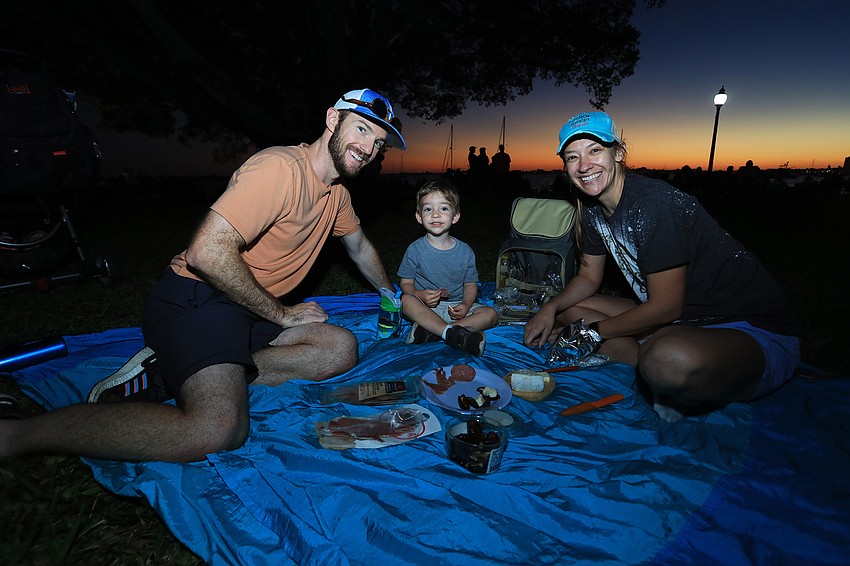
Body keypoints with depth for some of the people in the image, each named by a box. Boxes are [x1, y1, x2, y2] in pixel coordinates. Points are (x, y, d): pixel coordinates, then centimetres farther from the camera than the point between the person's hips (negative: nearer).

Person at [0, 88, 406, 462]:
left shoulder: (337, 193, 12)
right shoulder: (279, 167, -19)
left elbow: (359, 247, 31)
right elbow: (206, 253, -27)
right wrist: (281, 314, -15)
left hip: (250, 311, 10)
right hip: (196, 297, -9)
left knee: (341, 349, -11)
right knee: (218, 428, -31)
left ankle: (171, 371, -10)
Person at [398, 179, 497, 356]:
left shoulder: (465, 251, -1)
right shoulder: (415, 250, -5)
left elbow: (471, 284, 5)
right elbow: (406, 283, -1)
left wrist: (466, 305, -16)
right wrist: (421, 295, -23)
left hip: (456, 308, 3)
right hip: (426, 307, -2)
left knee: (490, 314, -19)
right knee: (406, 300, -31)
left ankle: (430, 331, -30)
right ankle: (453, 333, -36)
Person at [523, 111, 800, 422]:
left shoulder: (654, 203, -24)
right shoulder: (593, 209, 1)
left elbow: (666, 306, -22)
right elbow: (588, 277, 12)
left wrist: (593, 330, -11)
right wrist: (552, 309, -6)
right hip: (681, 319, 8)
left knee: (669, 359, -40)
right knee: (572, 310, 4)